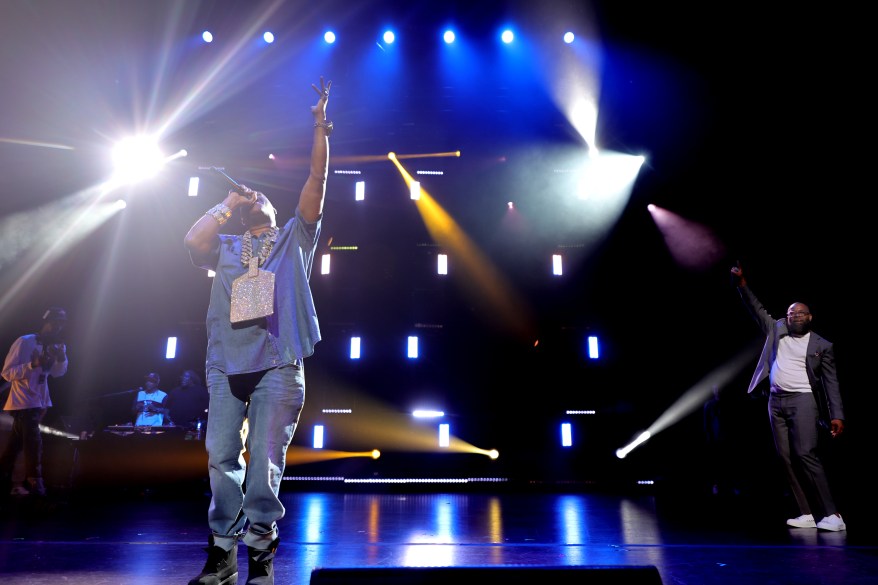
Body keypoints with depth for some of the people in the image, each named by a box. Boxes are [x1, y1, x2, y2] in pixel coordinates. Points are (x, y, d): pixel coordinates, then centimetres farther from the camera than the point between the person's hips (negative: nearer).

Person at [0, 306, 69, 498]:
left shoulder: (54, 345, 8)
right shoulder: (24, 342, -14)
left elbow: (57, 373, 4)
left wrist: (62, 357, -16)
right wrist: (34, 364, -29)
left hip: (39, 401, 8)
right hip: (24, 402, -8)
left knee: (17, 442, 17)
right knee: (34, 441, -12)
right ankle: (35, 485, -8)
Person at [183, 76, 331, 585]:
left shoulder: (294, 237, 18)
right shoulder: (226, 248, 23)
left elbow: (318, 180, 8)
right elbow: (193, 239, 2)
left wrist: (321, 128, 2)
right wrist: (229, 204, 10)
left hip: (278, 366, -3)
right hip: (226, 366, 3)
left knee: (266, 459, -5)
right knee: (221, 457, 1)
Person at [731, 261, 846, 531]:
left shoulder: (822, 345, 5)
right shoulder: (777, 329, 13)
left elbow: (831, 382, 1)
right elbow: (757, 309, 12)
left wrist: (837, 415, -8)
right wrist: (741, 283, -2)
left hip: (803, 399, -4)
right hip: (776, 401, 4)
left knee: (806, 454, -16)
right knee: (786, 458, 2)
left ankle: (832, 515, -8)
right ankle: (807, 514, 7)